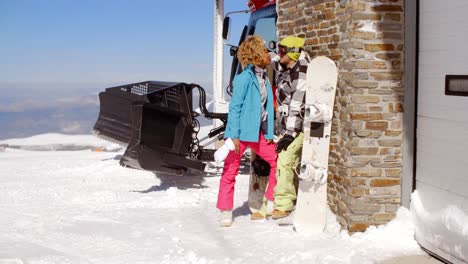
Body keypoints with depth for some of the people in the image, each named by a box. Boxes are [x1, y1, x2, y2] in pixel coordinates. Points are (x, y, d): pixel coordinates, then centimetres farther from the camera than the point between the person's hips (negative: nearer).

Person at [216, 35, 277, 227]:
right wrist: (234, 135, -18)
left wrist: (269, 133, 8)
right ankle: (226, 212, 11)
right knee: (230, 170, 2)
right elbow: (235, 107, -15)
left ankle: (272, 202, 21)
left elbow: (266, 108, 13)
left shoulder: (264, 78, 10)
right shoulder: (245, 77, -13)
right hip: (241, 132, -8)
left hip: (259, 133, 8)